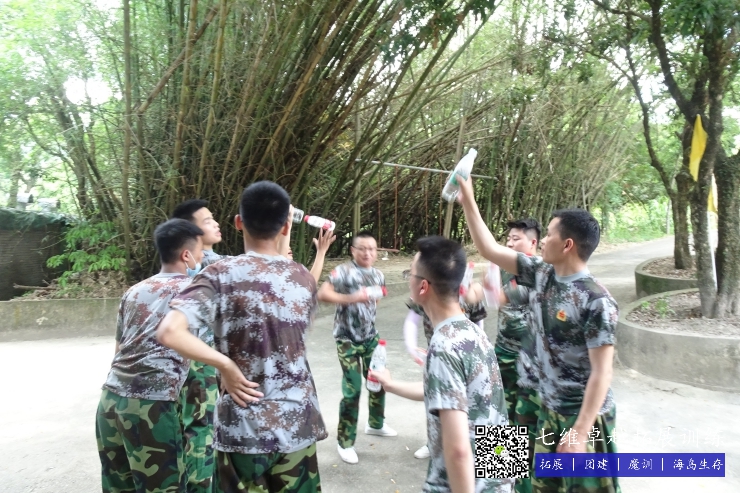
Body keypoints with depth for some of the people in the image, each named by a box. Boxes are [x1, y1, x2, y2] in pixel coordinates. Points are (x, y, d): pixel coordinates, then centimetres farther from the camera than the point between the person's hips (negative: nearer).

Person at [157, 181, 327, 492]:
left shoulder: (221, 275, -11)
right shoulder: (304, 278, 0)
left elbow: (169, 332, -24)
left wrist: (225, 364, -14)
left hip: (243, 428, -3)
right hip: (298, 423, 3)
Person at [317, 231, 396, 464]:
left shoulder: (378, 275, 5)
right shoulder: (343, 270, -15)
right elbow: (322, 294, -27)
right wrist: (351, 298, -37)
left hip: (370, 337, 7)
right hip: (348, 340, -7)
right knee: (352, 390, -6)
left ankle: (376, 424, 41)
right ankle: (345, 442, 11)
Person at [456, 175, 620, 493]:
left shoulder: (596, 301, -22)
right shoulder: (540, 274, -2)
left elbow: (602, 373, -21)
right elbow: (489, 249, 4)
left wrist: (580, 433, -22)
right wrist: (468, 202, 0)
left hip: (585, 417, -7)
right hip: (549, 410, 7)